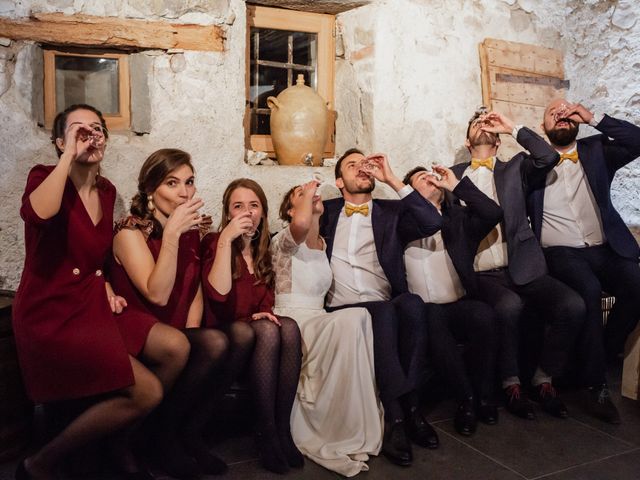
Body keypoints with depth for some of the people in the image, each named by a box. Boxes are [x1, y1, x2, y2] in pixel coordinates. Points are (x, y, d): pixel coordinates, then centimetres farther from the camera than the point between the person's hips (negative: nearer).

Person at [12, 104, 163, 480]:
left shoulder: (107, 190, 11)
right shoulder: (45, 177, -7)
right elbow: (38, 213, -34)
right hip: (50, 316, -7)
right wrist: (69, 155, -23)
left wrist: (106, 287, 9)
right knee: (147, 392, -18)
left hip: (93, 307, 7)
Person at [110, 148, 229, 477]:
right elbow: (157, 295, -24)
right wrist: (171, 233, -28)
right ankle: (161, 436, -6)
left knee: (216, 343, -26)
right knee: (175, 345, -36)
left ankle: (187, 434, -5)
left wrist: (192, 330, -6)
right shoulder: (131, 231, -12)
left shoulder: (192, 231, 6)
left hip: (178, 328, 5)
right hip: (134, 324, -5)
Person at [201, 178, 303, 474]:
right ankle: (266, 431, -23)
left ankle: (283, 428, -25)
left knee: (289, 328, -28)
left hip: (254, 334, 5)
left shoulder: (264, 250, 14)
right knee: (268, 332, -34)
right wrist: (226, 239, -22)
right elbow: (218, 293, -20)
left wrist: (266, 312, -3)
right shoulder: (214, 242, -3)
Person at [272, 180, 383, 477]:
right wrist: (306, 194, -11)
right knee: (352, 319, -33)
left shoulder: (325, 245, 17)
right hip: (289, 324, -6)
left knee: (357, 317, -28)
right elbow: (301, 224, -28)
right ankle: (341, 434, -22)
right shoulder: (283, 241, -4)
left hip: (319, 322, 6)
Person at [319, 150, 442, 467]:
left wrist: (392, 179, -1)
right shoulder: (327, 212, 21)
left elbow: (432, 223, -2)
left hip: (387, 307, 1)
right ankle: (401, 412, -29)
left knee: (412, 303, -33)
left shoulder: (391, 211, 16)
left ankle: (400, 411, -25)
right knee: (384, 312, -33)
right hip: (341, 310, -1)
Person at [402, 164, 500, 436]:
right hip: (422, 312, -2)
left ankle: (483, 395, -11)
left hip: (459, 307, 2)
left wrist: (455, 184, 2)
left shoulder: (458, 218, 16)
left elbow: (493, 214, 0)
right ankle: (465, 397, -19)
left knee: (484, 314, -30)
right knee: (431, 317, -35)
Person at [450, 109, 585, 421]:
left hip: (523, 270, 2)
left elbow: (549, 157, -4)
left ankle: (543, 379, 0)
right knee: (508, 306, -33)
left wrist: (513, 128, 1)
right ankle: (511, 384, -8)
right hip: (483, 275, -2)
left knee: (573, 305, -22)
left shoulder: (514, 168, 16)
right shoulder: (452, 175, 16)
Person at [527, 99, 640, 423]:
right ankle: (596, 385, -21)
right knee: (588, 289, -33)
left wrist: (593, 117, -3)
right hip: (561, 252, -2)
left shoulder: (597, 151, 16)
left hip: (605, 248, 3)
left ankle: (598, 356, -2)